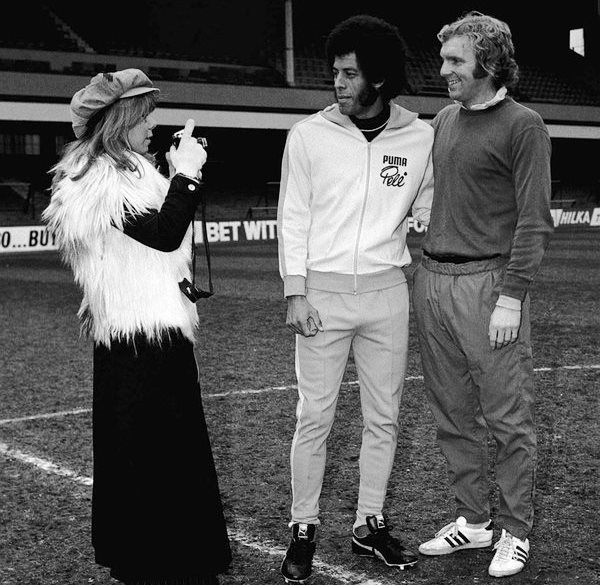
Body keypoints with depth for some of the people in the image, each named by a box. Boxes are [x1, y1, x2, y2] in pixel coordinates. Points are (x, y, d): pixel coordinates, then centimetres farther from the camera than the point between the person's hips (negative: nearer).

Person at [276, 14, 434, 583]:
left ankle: (370, 523, 24)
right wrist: (295, 294, -7)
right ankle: (303, 530, 14)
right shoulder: (308, 134, -2)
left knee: (383, 416, 9)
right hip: (322, 291, -2)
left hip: (388, 293, 2)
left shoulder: (421, 137, 1)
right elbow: (293, 218, 0)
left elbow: (428, 211, 12)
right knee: (314, 416, 1)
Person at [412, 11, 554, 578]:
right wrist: (423, 269, 12)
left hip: (487, 282, -6)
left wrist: (511, 298, -15)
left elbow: (533, 220, -9)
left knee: (508, 417, 1)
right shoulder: (443, 120, 15)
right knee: (453, 414, 12)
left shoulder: (523, 126, -4)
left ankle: (515, 531, 14)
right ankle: (472, 519, 24)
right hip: (431, 278, 7)